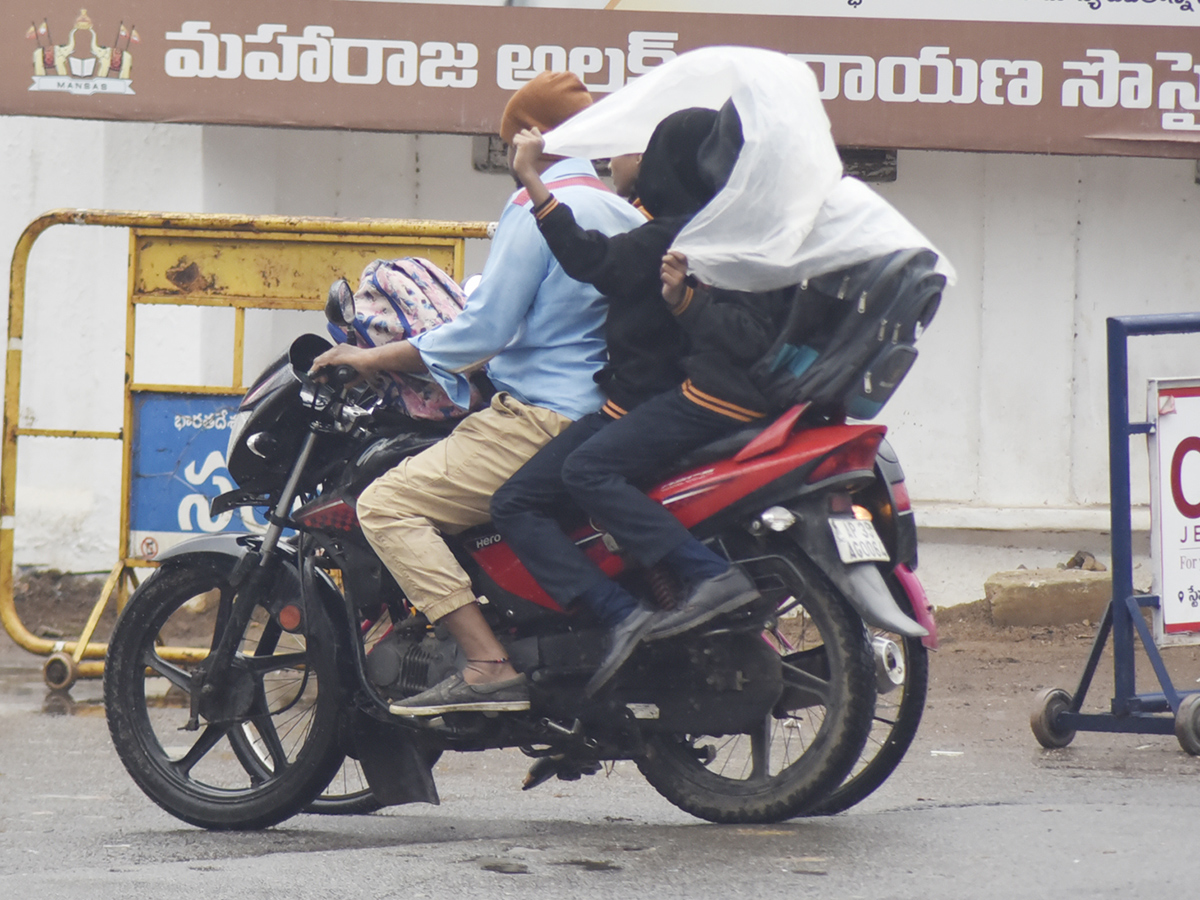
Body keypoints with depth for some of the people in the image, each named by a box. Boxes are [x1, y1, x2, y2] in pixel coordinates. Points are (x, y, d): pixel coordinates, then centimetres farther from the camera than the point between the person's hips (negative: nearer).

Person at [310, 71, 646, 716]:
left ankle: (489, 666, -26)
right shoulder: (621, 213, 17)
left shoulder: (537, 207, -11)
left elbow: (486, 329, -15)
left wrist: (374, 358, -6)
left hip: (540, 420, -10)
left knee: (387, 504, -13)